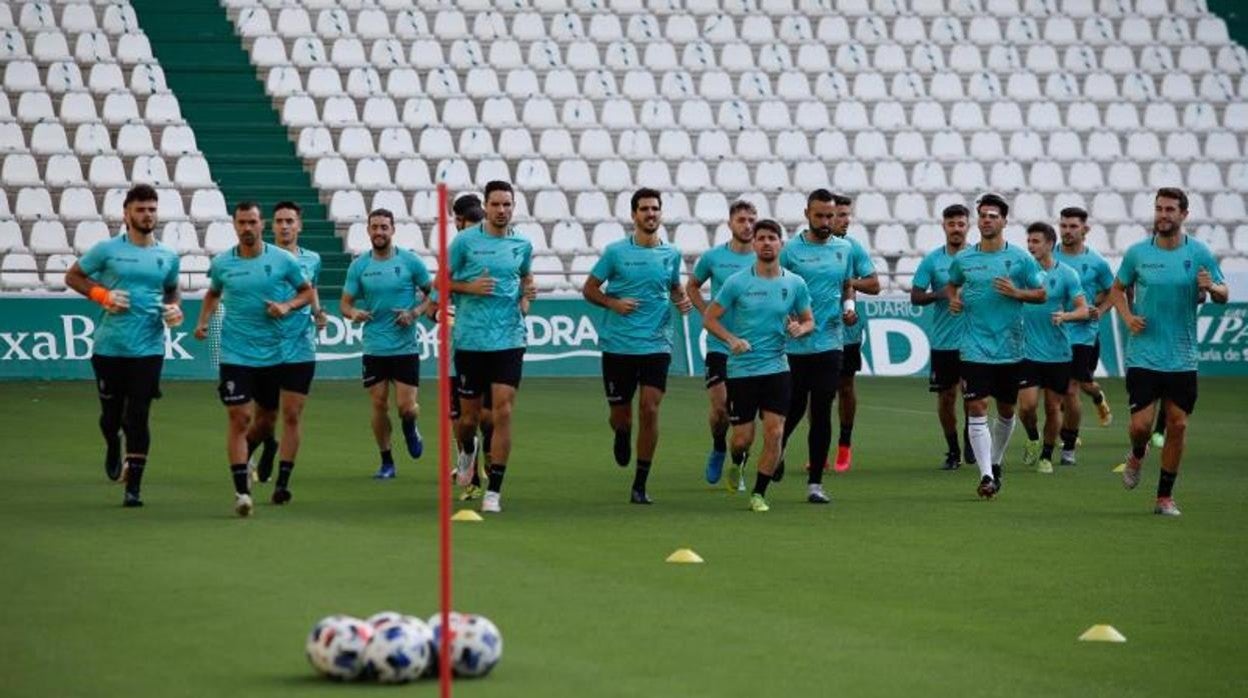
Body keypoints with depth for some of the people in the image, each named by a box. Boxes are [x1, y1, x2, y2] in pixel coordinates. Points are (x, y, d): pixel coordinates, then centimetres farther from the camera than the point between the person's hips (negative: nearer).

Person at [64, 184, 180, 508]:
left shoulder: (167, 257, 8)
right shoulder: (107, 250, -1)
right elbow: (72, 276, 7)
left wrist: (175, 309, 2)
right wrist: (102, 295, -8)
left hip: (148, 349, 1)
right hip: (109, 347, -1)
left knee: (138, 418, -5)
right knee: (111, 413, 8)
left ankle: (133, 487, -1)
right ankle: (113, 448, 43)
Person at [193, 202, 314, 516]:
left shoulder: (283, 260, -3)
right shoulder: (222, 264, 0)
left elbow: (307, 290, 8)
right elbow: (213, 293, 19)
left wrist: (288, 305, -11)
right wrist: (203, 321, 3)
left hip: (273, 354, 1)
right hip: (235, 355, -1)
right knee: (239, 417, -11)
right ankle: (241, 491, -12)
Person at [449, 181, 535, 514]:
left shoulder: (522, 244, 6)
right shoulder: (465, 241, -3)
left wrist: (527, 294, 3)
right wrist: (470, 287, -14)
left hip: (509, 339, 1)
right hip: (470, 339, -1)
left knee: (503, 412, -10)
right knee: (469, 417, 7)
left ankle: (494, 491, -5)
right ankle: (467, 453, 43)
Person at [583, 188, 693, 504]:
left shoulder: (671, 254, 7)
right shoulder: (616, 252, -1)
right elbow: (589, 288, 5)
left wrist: (683, 300, 1)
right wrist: (613, 303, -12)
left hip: (656, 344, 1)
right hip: (618, 345, -1)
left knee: (649, 410, -10)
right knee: (620, 413, 5)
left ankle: (640, 484, -1)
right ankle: (622, 436, 45)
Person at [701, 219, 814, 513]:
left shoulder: (795, 284, 2)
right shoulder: (737, 282, -5)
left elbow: (809, 321, 13)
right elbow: (710, 318, -1)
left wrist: (799, 328, -11)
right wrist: (732, 339, -18)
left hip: (776, 368, 2)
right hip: (741, 368, -2)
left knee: (774, 433, -9)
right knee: (743, 438, 1)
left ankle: (759, 494, 5)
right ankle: (737, 464, 37)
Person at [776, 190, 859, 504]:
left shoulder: (845, 249, 8)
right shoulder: (790, 250, -3)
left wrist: (849, 308, 1)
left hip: (829, 345, 2)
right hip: (794, 346, -2)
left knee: (822, 413, -1)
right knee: (793, 409, 4)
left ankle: (815, 482, 5)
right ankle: (777, 450, 36)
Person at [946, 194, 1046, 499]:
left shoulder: (1020, 259, -1)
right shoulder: (963, 259, 4)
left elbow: (1041, 293, 4)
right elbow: (951, 284, 21)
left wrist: (1017, 293, -14)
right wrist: (953, 299, 0)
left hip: (1009, 348, 0)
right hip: (974, 347, 0)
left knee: (1006, 411, 11)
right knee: (976, 408, -12)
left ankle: (995, 462, 34)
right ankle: (986, 475, -13)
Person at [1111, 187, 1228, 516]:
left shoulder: (1199, 253, -2)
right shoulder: (1137, 252, -1)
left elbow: (1224, 294, 4)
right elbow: (1118, 288, 14)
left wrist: (1212, 287, -20)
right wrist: (1127, 317, -4)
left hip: (1182, 359, 1)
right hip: (1143, 356, -1)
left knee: (1178, 425, 1)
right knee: (1141, 424, -7)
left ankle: (1165, 496, 15)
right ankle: (1137, 456, 30)